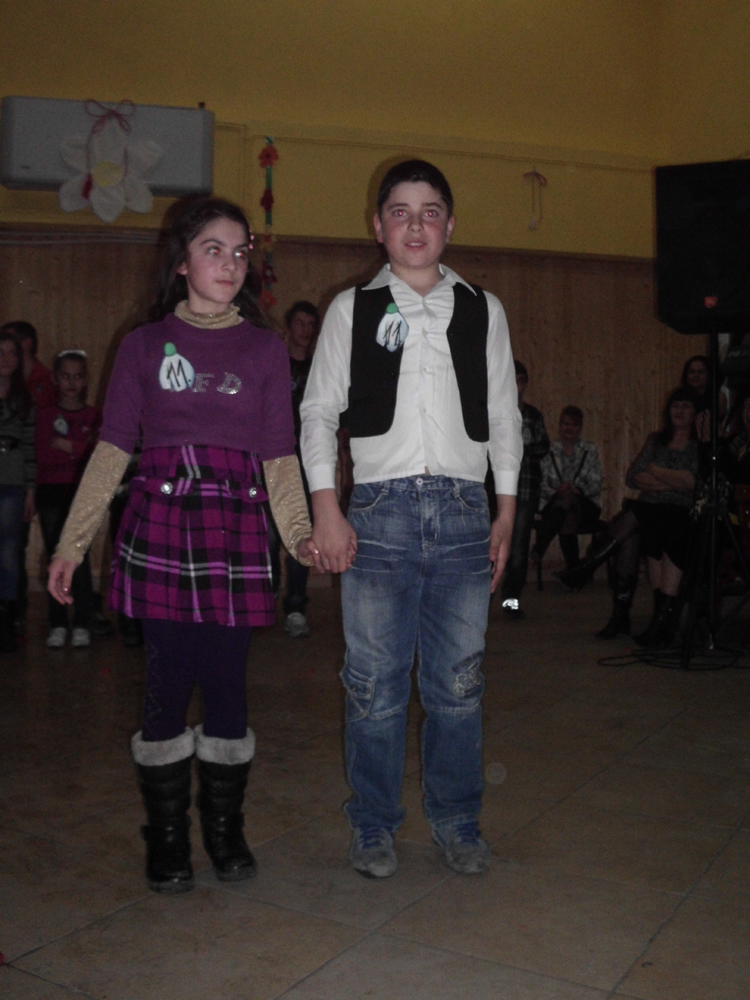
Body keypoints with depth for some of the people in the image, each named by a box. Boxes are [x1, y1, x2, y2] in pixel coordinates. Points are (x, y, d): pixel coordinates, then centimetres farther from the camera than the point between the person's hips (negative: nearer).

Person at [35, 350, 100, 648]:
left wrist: (62, 444, -8)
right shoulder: (45, 414, 10)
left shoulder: (94, 416, 8)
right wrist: (80, 448, -9)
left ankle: (82, 626, -3)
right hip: (51, 492, 1)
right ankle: (57, 625, 4)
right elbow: (43, 456, -2)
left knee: (79, 557, -8)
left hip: (81, 492, -1)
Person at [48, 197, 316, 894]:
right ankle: (166, 840, 19)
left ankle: (225, 830, 22)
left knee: (226, 681, 3)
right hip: (159, 526, -1)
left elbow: (279, 459, 9)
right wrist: (72, 542, 2)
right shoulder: (145, 344, 9)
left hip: (236, 528, 1)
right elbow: (112, 451, 7)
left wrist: (300, 533, -4)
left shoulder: (265, 350, 11)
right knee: (168, 683, 1)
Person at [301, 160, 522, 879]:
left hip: (463, 510, 2)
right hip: (379, 511, -1)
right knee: (375, 684, 4)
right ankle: (374, 826, 21)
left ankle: (456, 821, 25)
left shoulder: (482, 310, 13)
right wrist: (326, 510, -3)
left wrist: (506, 512, 9)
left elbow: (503, 414, 14)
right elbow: (317, 411, 6)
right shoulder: (351, 309, 8)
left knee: (457, 683, 7)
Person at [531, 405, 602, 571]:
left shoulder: (590, 450, 12)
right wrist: (556, 492, -18)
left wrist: (578, 491, -16)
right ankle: (573, 570, -40)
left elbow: (596, 486, 5)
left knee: (568, 497, -38)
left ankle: (540, 545, -42)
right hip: (554, 505, 0)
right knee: (568, 518, -39)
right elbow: (542, 485, 4)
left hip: (585, 506, 0)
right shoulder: (549, 451, 11)